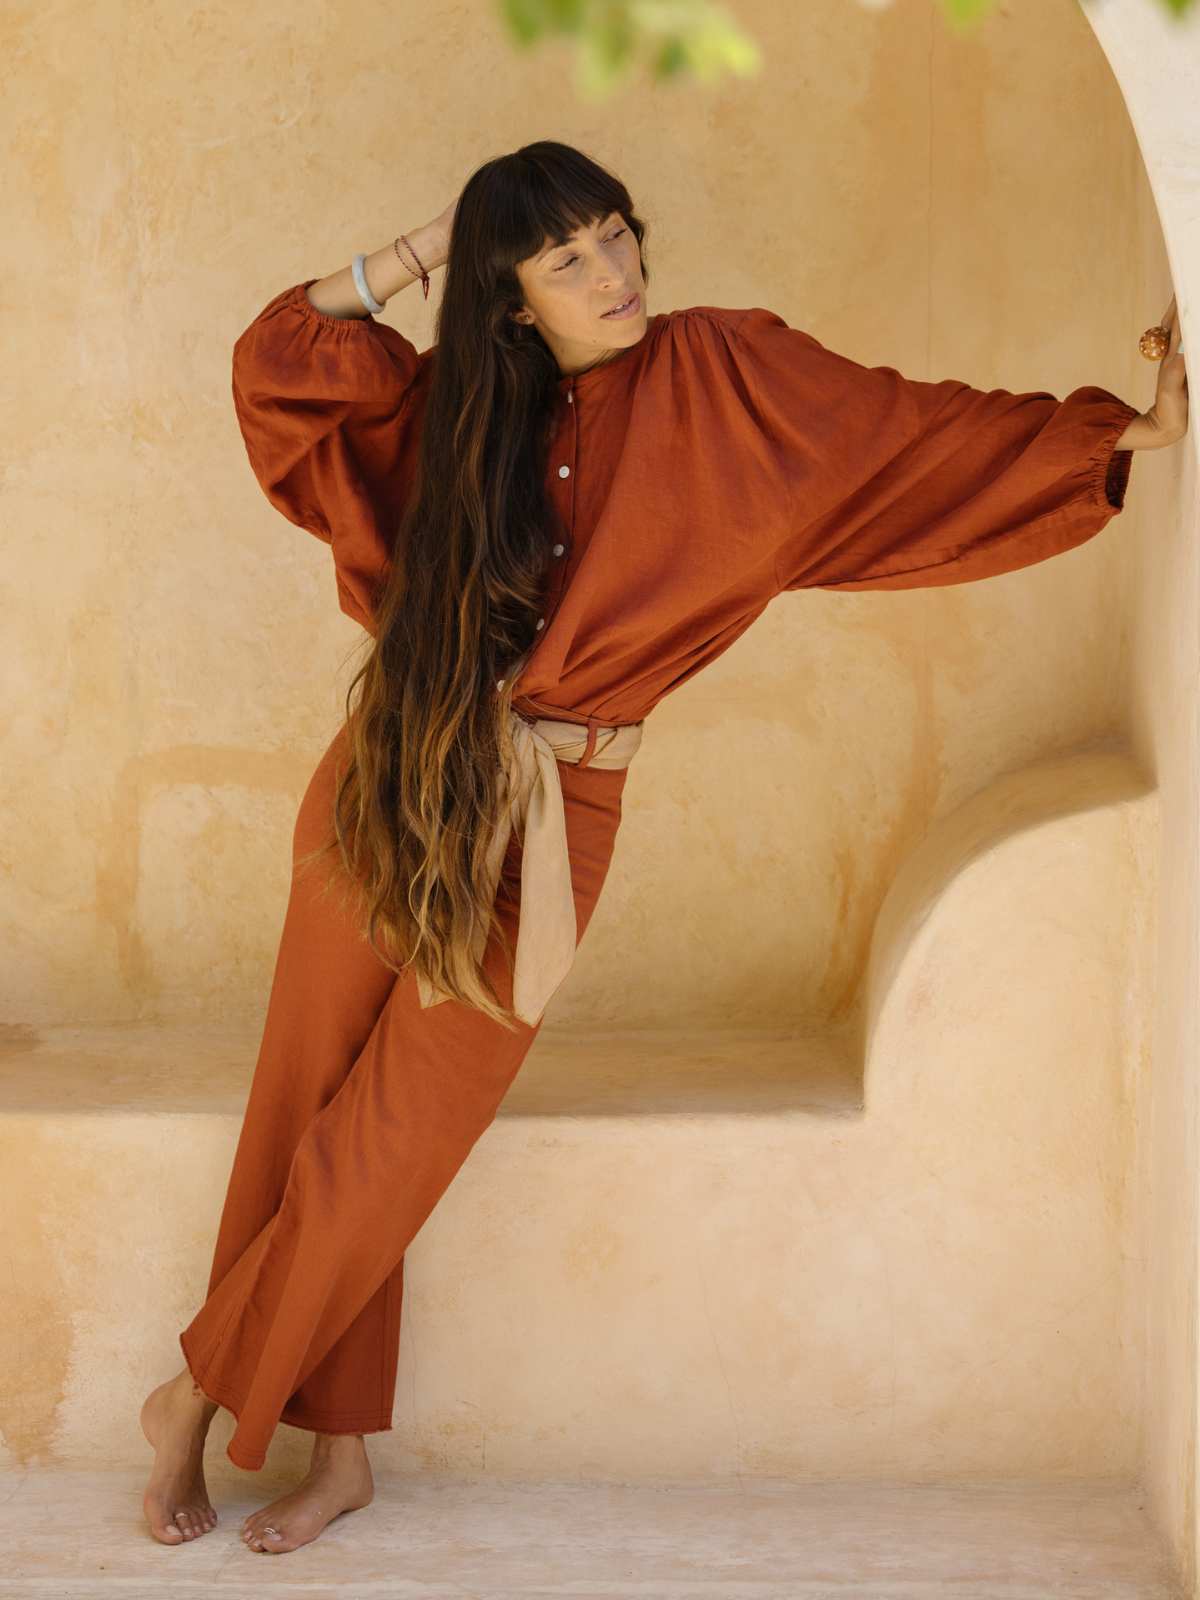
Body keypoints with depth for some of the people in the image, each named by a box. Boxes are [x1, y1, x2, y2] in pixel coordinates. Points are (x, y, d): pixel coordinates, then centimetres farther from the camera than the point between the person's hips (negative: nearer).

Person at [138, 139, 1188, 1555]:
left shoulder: (720, 375, -4)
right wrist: (425, 251, -1)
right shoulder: (464, 398, 5)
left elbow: (920, 436, -6)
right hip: (394, 788, 3)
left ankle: (201, 1396, 19)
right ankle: (340, 1452, 21)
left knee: (383, 1149, -1)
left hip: (546, 821, -2)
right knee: (306, 1113, 6)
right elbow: (277, 356, 6)